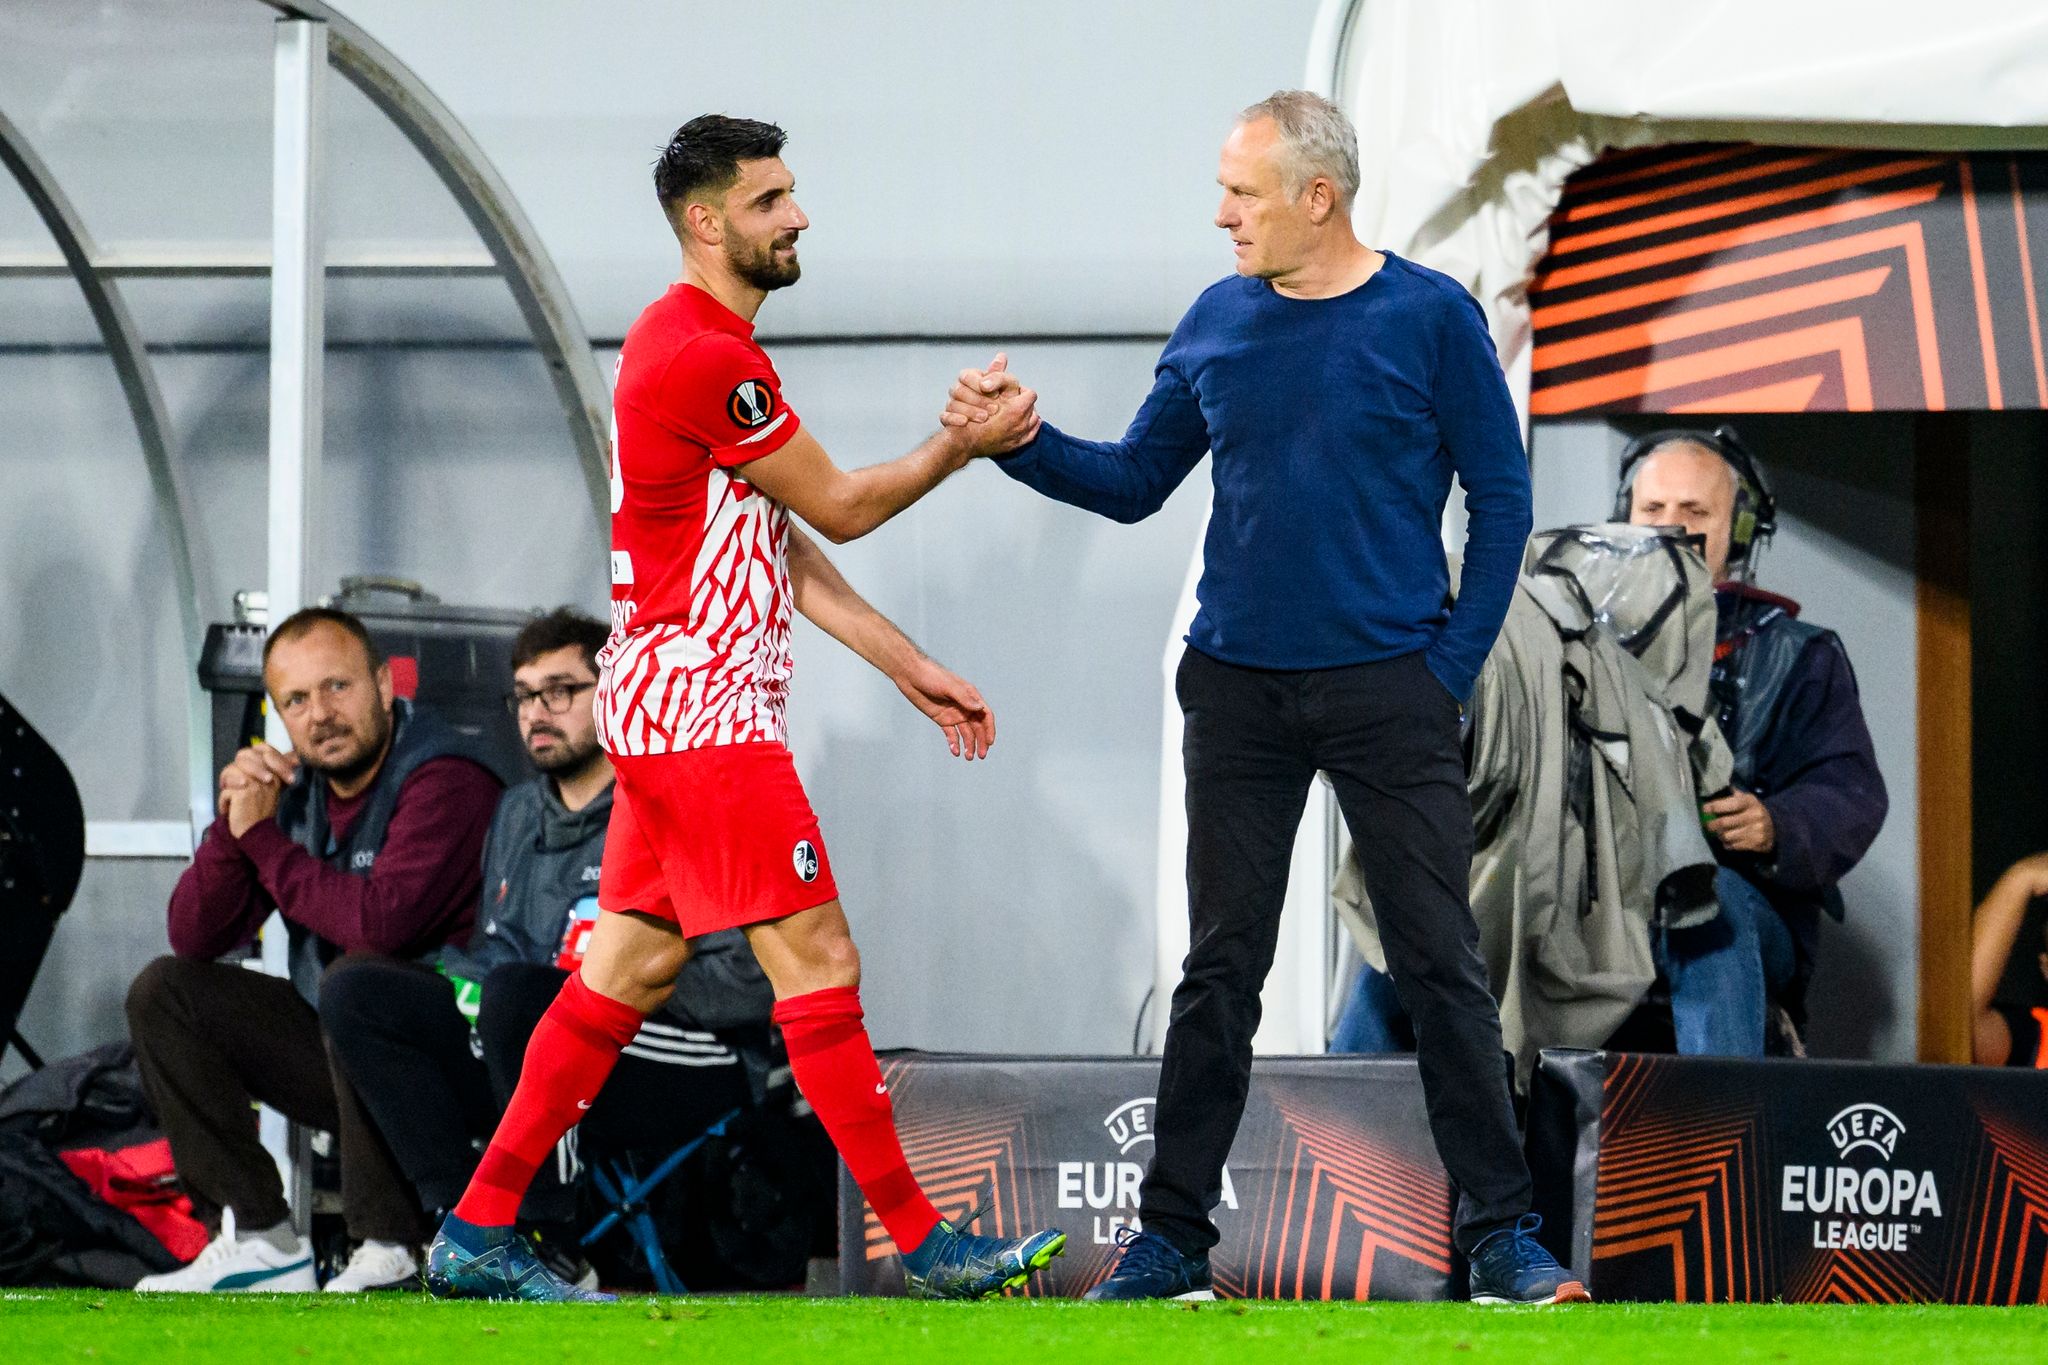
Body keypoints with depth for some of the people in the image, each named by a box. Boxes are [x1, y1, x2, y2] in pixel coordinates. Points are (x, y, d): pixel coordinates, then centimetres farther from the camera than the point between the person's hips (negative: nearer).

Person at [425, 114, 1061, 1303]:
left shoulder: (691, 344, 16)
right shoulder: (708, 359, -17)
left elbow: (786, 550, 17)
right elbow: (840, 509, -9)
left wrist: (913, 670, 16)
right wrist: (968, 445, 3)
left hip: (669, 706, 10)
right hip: (703, 712, -10)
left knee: (631, 969, 10)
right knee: (818, 965, -7)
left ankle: (479, 1231, 11)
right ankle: (921, 1240, -3)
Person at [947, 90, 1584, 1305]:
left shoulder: (1431, 318, -5)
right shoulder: (1218, 324, 6)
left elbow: (1502, 499, -1)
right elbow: (1135, 482, 12)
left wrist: (1454, 668, -6)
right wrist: (1022, 441, -3)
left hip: (1388, 692, -3)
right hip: (1240, 692, 3)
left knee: (1441, 966, -3)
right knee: (1220, 972, 7)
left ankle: (1504, 1238, 3)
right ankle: (1173, 1238, 12)